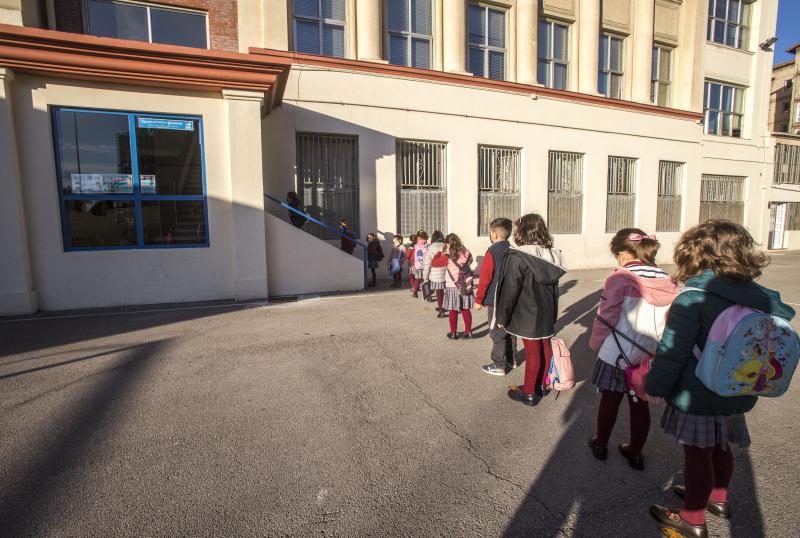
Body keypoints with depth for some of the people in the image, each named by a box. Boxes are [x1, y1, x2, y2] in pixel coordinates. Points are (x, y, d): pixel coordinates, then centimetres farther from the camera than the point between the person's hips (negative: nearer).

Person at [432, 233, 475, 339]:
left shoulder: (448, 256, -15)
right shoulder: (467, 253, -2)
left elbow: (434, 263, -7)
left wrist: (440, 252, 4)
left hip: (452, 286, -4)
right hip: (466, 286, 4)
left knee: (453, 311, 7)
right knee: (466, 309, 13)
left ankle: (453, 333, 15)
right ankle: (468, 332, 20)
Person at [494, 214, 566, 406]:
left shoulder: (518, 257, -19)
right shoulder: (551, 255, 3)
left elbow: (509, 291, -18)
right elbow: (554, 287, 11)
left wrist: (501, 317, -7)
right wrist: (553, 314, 20)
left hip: (527, 316, -6)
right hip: (547, 315, 7)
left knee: (532, 352, 3)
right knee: (545, 348, 17)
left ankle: (529, 393, 18)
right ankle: (541, 385, 34)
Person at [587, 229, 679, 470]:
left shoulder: (619, 280, -17)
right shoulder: (667, 282, -2)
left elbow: (605, 318, -13)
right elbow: (670, 322, 4)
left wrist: (595, 344, 2)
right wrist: (656, 346, 16)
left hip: (616, 354, -4)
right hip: (650, 357, 4)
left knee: (610, 399, 14)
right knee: (640, 404, 17)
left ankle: (601, 444, 33)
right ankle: (635, 452, 33)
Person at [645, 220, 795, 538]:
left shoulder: (692, 299, -23)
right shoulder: (759, 297, 0)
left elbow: (672, 351, -23)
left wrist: (655, 386, -11)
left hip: (697, 397, -7)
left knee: (697, 453, 8)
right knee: (719, 447, 26)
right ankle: (717, 498, 48)